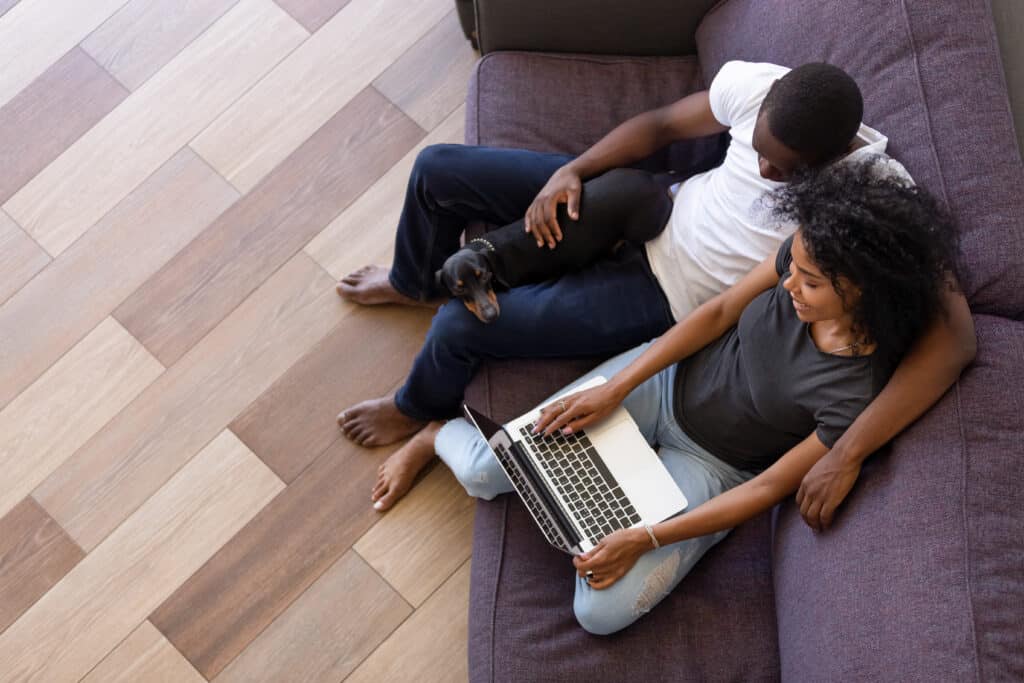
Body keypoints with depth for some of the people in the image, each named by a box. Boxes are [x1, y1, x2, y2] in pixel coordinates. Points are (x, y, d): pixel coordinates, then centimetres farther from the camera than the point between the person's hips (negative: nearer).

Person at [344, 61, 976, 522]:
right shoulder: (762, 87, -17)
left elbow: (954, 336, -39)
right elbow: (661, 125, 1)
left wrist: (848, 454, -46)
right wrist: (573, 169, -14)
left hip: (669, 301, -4)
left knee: (463, 326, -13)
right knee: (438, 170, 2)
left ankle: (419, 411, 28)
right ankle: (414, 282, 40)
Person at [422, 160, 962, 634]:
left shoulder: (857, 397, -31)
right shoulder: (807, 257, -20)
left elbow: (769, 487, -22)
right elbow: (720, 312, -6)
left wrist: (646, 540, -22)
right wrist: (614, 389, -11)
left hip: (714, 467, -3)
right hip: (669, 379, 3)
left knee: (600, 611, -17)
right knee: (485, 471, -8)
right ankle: (439, 432, 27)